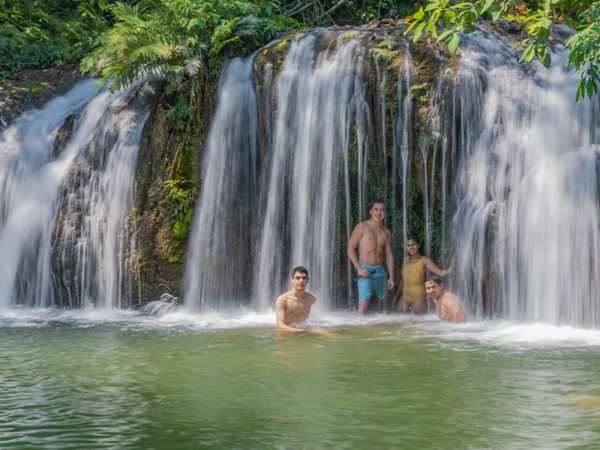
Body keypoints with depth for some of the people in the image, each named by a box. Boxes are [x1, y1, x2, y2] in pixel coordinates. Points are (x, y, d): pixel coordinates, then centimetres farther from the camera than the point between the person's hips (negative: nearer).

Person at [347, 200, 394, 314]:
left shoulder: (386, 232, 12)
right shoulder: (362, 227, -3)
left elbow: (389, 255, 16)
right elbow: (351, 248, -5)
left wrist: (391, 277, 11)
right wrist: (358, 268, -15)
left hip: (380, 270, 6)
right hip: (365, 271, -6)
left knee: (382, 301, 14)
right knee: (364, 302, -18)